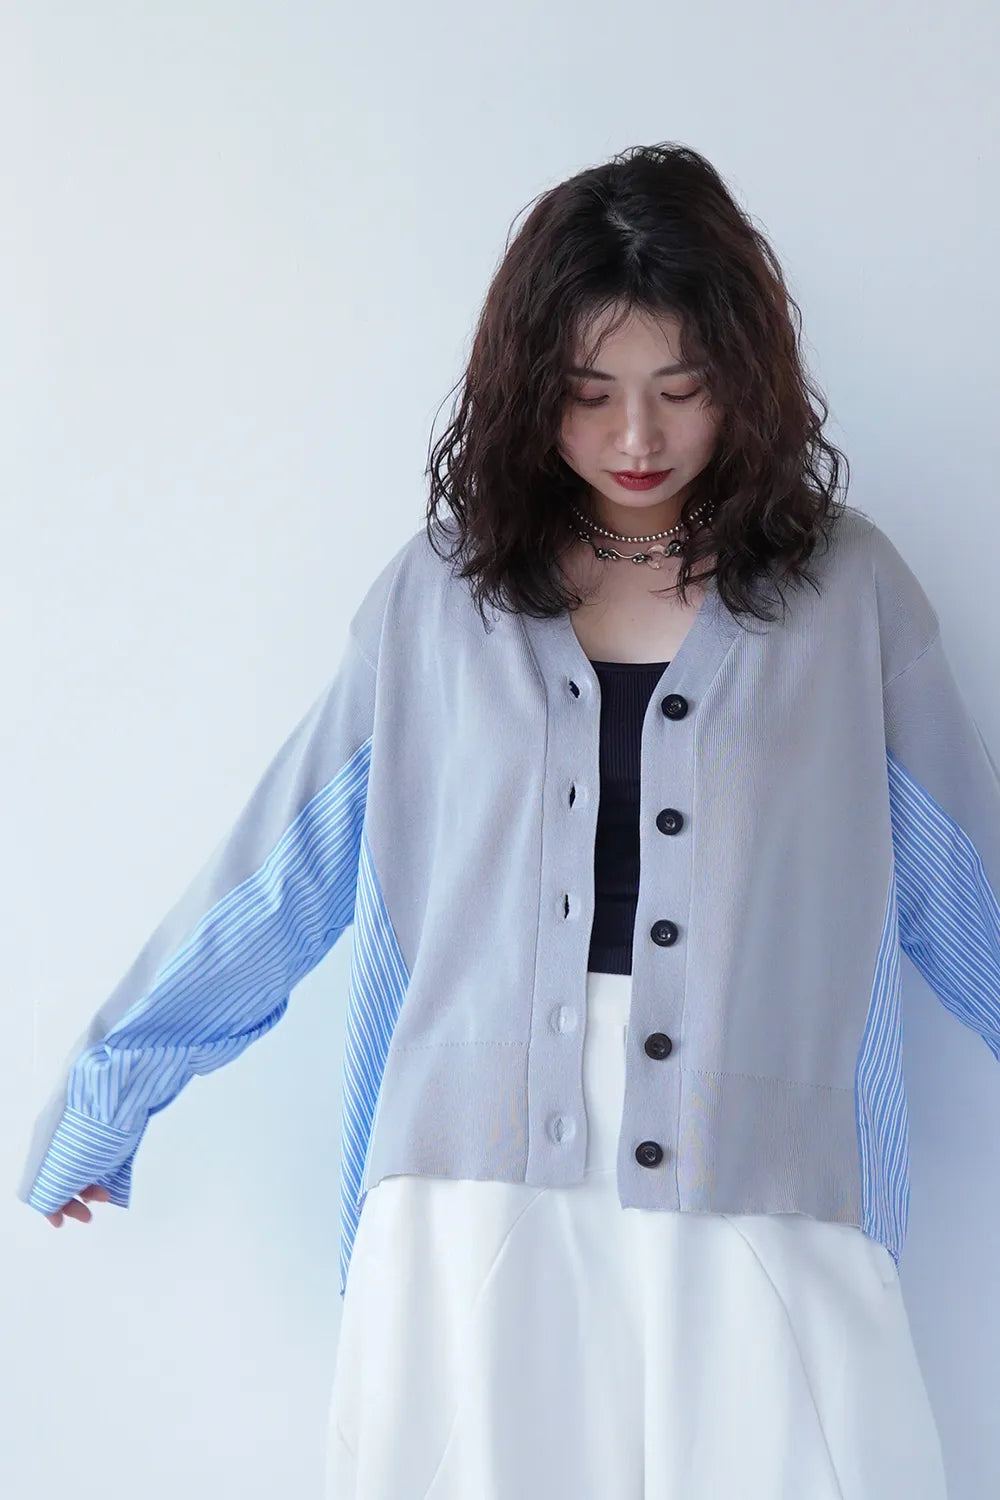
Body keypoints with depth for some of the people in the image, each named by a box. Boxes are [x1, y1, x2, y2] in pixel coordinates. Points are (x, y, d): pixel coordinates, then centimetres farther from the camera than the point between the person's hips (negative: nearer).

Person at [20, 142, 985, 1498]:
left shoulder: (849, 589, 4)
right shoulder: (439, 597, 5)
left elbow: (964, 881, 11)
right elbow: (279, 874, 9)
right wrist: (106, 1095, 13)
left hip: (759, 1212, 0)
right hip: (474, 1197, 1)